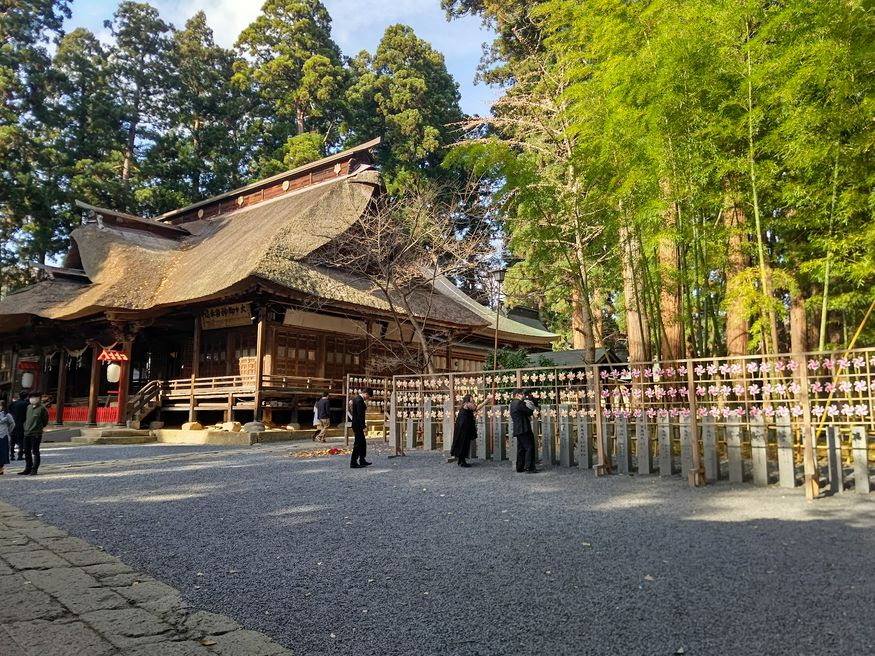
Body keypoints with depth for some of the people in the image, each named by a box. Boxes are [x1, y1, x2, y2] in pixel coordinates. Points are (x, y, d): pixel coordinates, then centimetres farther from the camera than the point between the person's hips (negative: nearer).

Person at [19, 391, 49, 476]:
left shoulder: (42, 408, -6)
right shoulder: (28, 407, 13)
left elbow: (45, 422, -2)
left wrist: (38, 427, 2)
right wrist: (25, 426, 15)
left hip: (36, 434, -7)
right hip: (26, 433, 7)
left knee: (35, 451, -4)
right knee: (27, 452, 11)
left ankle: (34, 469, 0)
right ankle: (27, 469, 19)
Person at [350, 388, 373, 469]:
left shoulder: (357, 398, 13)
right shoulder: (360, 400, -19)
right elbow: (360, 415, -23)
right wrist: (363, 426, -22)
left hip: (356, 424, 10)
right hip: (358, 425, -10)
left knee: (363, 442, 17)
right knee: (358, 443, -4)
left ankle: (362, 461, 25)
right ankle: (353, 463, 1)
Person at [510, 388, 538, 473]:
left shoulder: (513, 403, 19)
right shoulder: (518, 403, -13)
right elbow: (530, 411, -12)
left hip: (518, 430, 10)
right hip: (523, 429, -10)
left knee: (521, 449, 12)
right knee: (529, 447, -10)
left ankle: (520, 467, 15)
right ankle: (529, 467, -12)